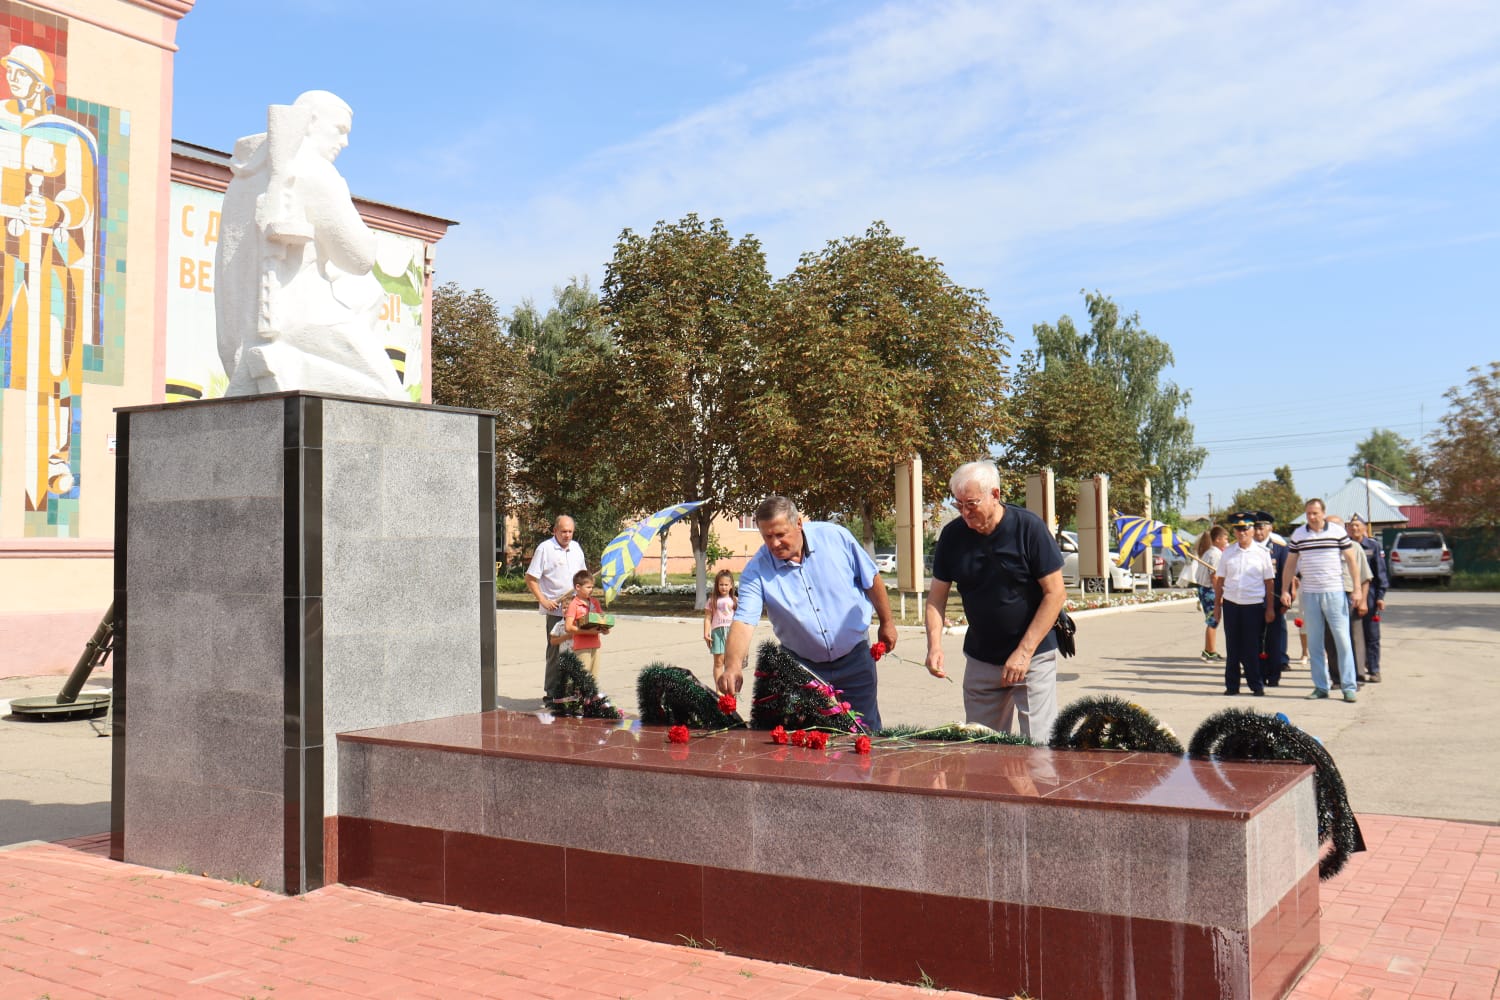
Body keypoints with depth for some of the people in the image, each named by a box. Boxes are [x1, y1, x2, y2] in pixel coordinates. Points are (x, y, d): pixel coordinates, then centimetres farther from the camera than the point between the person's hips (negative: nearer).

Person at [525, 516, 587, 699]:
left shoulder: (576, 548, 13)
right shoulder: (545, 549, -6)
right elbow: (530, 579, -6)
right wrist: (544, 601, -14)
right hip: (555, 609, -6)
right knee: (556, 650, -2)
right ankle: (551, 693, 6)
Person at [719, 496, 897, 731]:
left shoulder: (835, 537, -12)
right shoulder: (756, 570, -15)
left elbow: (871, 579, 2)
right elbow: (743, 622, -26)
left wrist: (887, 622, 10)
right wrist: (733, 666, -42)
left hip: (854, 659, 0)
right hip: (801, 666, 0)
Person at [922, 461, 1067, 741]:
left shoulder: (1028, 527, -12)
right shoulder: (952, 535, -2)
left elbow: (1055, 593, -11)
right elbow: (936, 595, 5)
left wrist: (1024, 652, -16)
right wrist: (934, 645, -12)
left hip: (1033, 656, -4)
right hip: (979, 659, 4)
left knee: (1038, 745, -7)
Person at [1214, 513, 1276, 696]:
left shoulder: (1262, 552, 1)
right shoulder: (1228, 553, 8)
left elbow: (1269, 582, 3)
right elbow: (1220, 580, 12)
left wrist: (1270, 609, 0)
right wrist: (1217, 604, 9)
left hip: (1254, 605, -2)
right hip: (1231, 604, 3)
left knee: (1253, 647, 2)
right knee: (1232, 647, 8)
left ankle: (1257, 685, 13)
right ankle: (1232, 685, 16)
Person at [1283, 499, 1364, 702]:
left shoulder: (1338, 532, -1)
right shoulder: (1298, 535, 5)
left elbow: (1351, 560, 2)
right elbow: (1290, 564, 11)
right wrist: (1285, 590, 5)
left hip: (1334, 593, -2)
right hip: (1309, 594, 3)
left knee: (1343, 640, -3)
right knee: (1314, 643, 6)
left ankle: (1349, 687, 2)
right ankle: (1321, 687, 13)